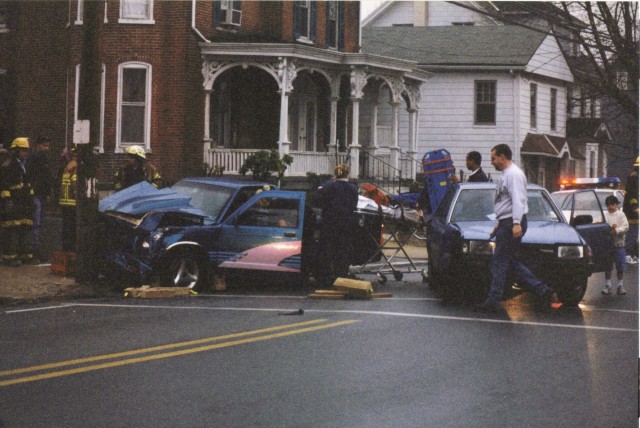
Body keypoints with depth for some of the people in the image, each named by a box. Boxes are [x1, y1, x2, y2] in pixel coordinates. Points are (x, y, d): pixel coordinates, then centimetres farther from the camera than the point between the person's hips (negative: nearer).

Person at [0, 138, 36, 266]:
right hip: (12, 204, -9)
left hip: (24, 204, 9)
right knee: (12, 231, -8)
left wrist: (31, 200, 23)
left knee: (26, 229, 9)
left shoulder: (25, 166, 19)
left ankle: (26, 255, 15)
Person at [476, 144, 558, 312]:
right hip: (507, 223, 11)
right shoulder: (506, 175, 21)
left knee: (500, 262, -8)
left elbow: (517, 200, -22)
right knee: (511, 262, 9)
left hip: (511, 224, -11)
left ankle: (493, 301, -5)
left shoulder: (513, 174, -12)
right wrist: (500, 224, 29)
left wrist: (516, 223, -31)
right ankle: (545, 291, 6)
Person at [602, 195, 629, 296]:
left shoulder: (621, 215, 3)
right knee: (607, 266, 5)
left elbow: (626, 227, -6)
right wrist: (610, 229, -19)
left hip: (618, 243, -1)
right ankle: (608, 285, 13)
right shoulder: (604, 215, 6)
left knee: (621, 266, 2)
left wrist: (616, 230, -19)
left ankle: (620, 285, 11)